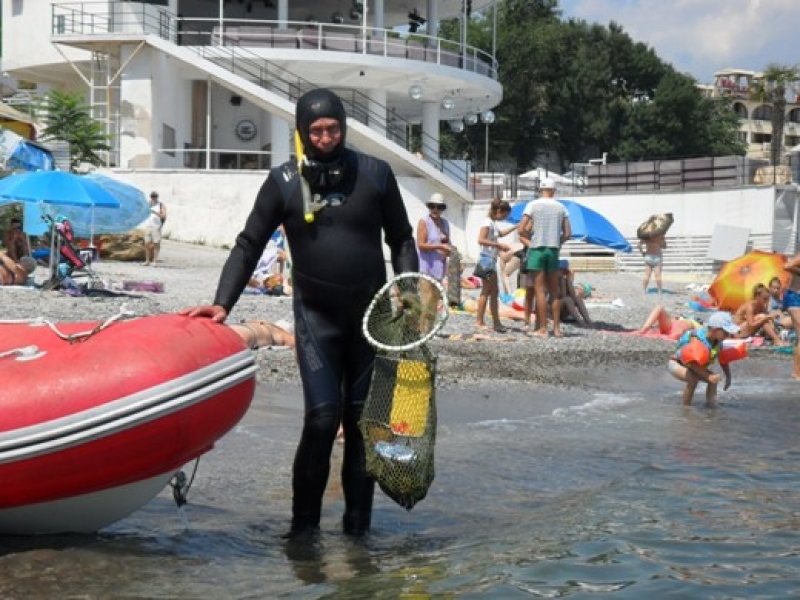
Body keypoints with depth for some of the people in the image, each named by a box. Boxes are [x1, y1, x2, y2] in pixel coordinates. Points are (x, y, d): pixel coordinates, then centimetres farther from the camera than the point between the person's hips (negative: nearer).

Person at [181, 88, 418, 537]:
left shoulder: (375, 174, 1)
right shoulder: (284, 183, -2)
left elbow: (401, 239, 8)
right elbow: (249, 245, 1)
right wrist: (223, 303, -10)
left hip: (370, 314, 2)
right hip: (316, 316, -2)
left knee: (362, 417, 7)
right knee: (322, 416, -12)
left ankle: (359, 520, 18)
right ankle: (305, 521, 0)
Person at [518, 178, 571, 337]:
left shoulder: (533, 205, -3)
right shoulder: (561, 208, 7)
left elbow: (522, 229, -9)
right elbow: (568, 234, 5)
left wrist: (528, 238, 9)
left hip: (537, 249, -3)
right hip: (554, 250, 3)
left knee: (540, 290, -3)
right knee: (554, 291, 10)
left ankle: (543, 328, -5)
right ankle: (557, 327, 9)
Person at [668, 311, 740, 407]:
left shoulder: (718, 343, -15)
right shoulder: (696, 340, -37)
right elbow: (693, 363, -39)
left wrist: (728, 377, 0)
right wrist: (707, 376, -44)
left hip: (696, 367, 7)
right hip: (677, 364, -7)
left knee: (714, 379, -8)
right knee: (693, 379, -33)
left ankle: (710, 404, 6)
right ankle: (686, 406, -19)